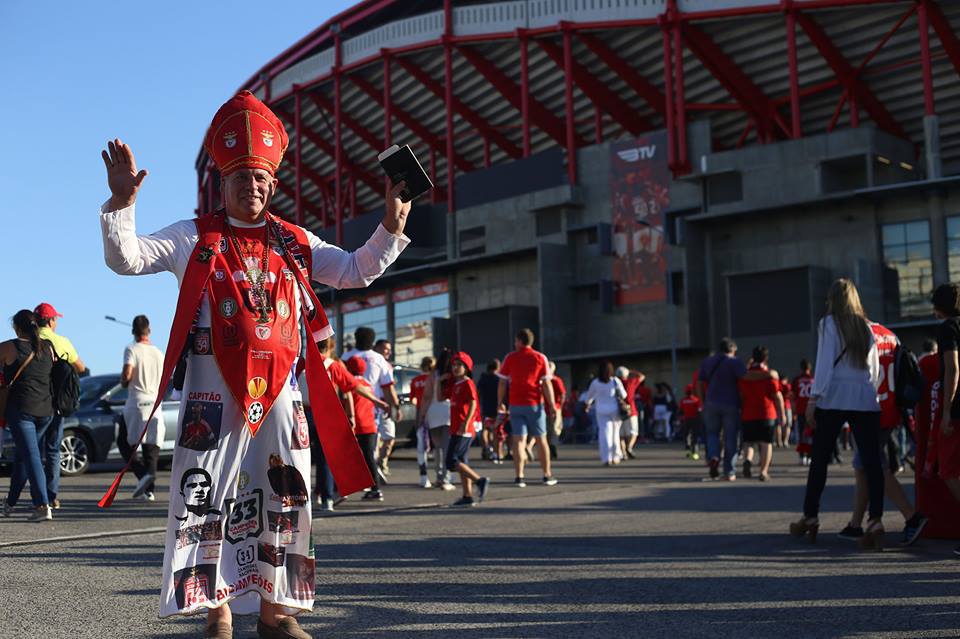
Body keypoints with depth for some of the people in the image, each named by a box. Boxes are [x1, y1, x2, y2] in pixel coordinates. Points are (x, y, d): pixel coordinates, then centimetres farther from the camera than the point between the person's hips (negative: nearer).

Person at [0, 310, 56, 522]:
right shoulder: (48, 347, 8)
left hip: (21, 409, -5)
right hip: (46, 409, 5)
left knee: (31, 456, -7)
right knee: (22, 455, 20)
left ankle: (42, 506, -16)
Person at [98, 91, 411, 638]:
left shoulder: (295, 243, 15)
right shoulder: (195, 239, 7)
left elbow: (356, 271, 15)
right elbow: (126, 259, -1)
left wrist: (390, 228, 1)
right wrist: (123, 202, -16)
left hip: (280, 387, 3)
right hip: (215, 386, -3)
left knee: (283, 494, 5)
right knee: (212, 495, -2)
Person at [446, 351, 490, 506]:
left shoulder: (467, 383, -8)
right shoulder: (455, 385, 18)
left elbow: (473, 403, -17)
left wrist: (466, 423, -26)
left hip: (463, 430, -9)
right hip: (456, 429, 9)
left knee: (451, 461, -13)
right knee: (461, 462, 8)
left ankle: (480, 480, -11)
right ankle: (468, 496, 10)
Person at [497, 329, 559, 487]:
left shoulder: (510, 358, 1)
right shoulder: (540, 358, 0)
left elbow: (502, 383, 2)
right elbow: (546, 384, -4)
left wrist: (500, 403, 10)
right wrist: (551, 405, -1)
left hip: (516, 404, 0)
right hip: (535, 404, 0)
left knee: (518, 440, 0)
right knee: (541, 440, 10)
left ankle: (519, 477, -8)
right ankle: (547, 475, 15)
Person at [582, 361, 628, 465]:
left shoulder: (595, 382, -2)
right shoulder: (615, 381, -6)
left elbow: (589, 396, 12)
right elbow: (623, 395, 1)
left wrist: (588, 403, 33)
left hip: (601, 411, 0)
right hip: (615, 409, 0)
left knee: (604, 434, -2)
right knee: (615, 433, 15)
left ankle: (606, 458, -12)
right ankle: (615, 456, 18)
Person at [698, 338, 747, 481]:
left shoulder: (706, 362, 11)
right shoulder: (735, 363, -4)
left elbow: (699, 384, 12)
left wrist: (703, 402, 17)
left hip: (711, 403, 3)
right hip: (731, 405, -3)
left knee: (712, 433, 18)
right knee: (730, 438, 4)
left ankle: (713, 457, -9)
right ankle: (729, 472, 4)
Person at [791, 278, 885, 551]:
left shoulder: (829, 324, 0)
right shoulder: (866, 327, 13)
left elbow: (824, 363, -7)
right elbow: (875, 368, 14)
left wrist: (814, 398, -6)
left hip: (833, 399, -3)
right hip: (865, 400, 4)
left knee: (819, 460, 6)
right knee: (871, 462, -2)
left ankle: (810, 518, 14)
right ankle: (875, 521, -13)